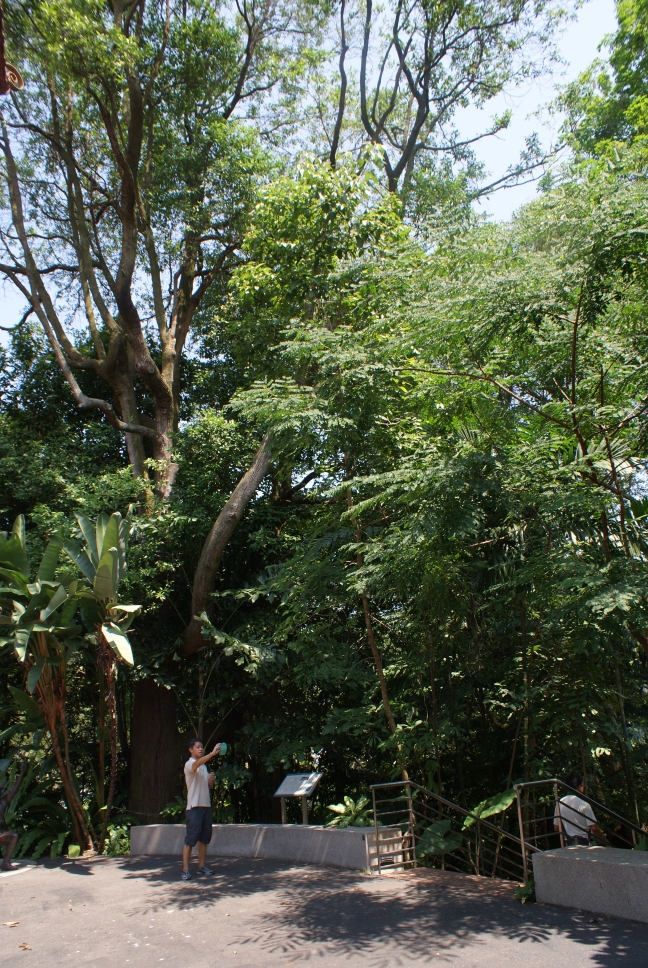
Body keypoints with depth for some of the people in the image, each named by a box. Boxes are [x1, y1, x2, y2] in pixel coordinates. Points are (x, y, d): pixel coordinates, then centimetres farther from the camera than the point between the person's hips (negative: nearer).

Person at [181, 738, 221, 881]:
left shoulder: (204, 767, 18)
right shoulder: (189, 764, -7)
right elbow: (197, 763, -32)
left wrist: (211, 780, -1)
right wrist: (213, 753, -46)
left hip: (206, 805, 7)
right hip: (194, 806, -7)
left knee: (204, 837, 9)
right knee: (191, 839, -7)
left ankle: (201, 866, 17)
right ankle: (185, 869, -3)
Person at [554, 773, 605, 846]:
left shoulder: (560, 802, 3)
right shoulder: (584, 803, -13)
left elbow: (556, 828, 8)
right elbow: (594, 827, -13)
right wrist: (605, 841, 1)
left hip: (569, 843, 6)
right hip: (583, 842, -6)